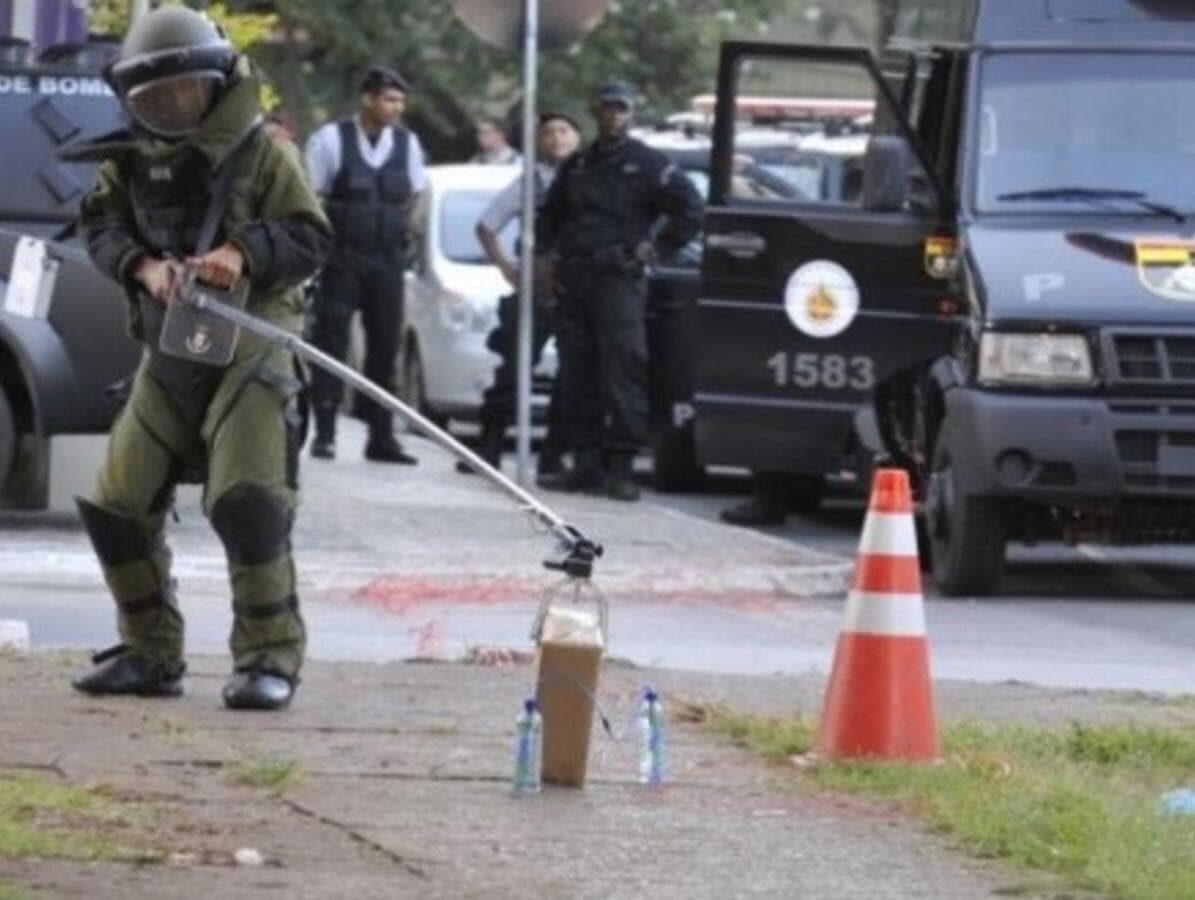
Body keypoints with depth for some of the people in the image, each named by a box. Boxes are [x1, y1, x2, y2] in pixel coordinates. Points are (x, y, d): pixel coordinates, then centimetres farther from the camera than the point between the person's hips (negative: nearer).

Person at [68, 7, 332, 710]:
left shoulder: (259, 153, -5)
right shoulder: (130, 160, 7)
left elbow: (311, 239, -7)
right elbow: (102, 226, 5)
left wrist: (242, 254, -24)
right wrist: (145, 266, -15)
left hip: (249, 352, -6)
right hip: (167, 354, 6)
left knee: (247, 501, -18)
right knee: (119, 504, 5)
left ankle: (271, 657, -10)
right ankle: (152, 653, 18)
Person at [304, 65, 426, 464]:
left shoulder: (407, 144, 7)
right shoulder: (330, 139, -4)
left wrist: (394, 230, 9)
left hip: (387, 258, 4)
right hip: (340, 257, -4)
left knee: (385, 345, 4)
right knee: (331, 341, -5)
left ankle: (381, 435, 10)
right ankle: (324, 433, -1)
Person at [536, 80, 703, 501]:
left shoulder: (649, 165, 2)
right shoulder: (578, 165, 20)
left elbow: (690, 210, 0)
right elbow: (550, 212, 32)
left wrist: (656, 248, -4)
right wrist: (545, 253, 17)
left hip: (620, 280, -6)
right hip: (573, 282, 6)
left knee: (623, 368, -13)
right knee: (576, 375, 5)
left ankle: (620, 466, -15)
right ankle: (585, 462, 11)